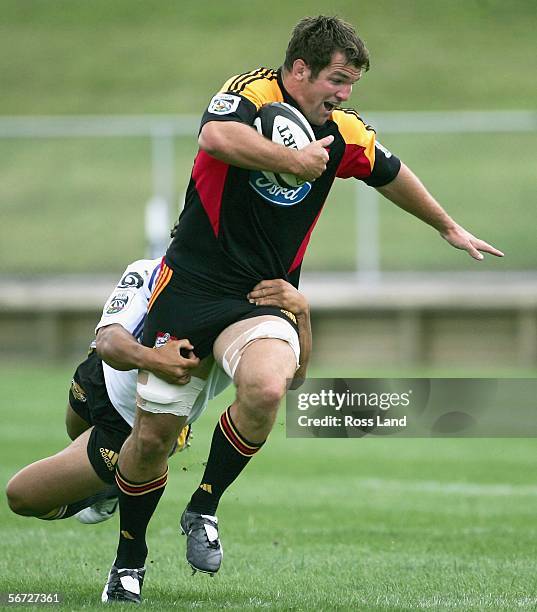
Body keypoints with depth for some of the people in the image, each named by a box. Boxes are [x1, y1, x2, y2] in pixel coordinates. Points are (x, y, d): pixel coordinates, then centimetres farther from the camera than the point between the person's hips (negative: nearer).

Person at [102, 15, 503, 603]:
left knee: (266, 389, -30)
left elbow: (394, 176, 24)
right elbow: (217, 137, -34)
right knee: (152, 433, 0)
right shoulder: (251, 92, -10)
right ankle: (129, 559, 23)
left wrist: (449, 228, 36)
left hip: (262, 296, 3)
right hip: (190, 284, -2)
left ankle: (204, 506, -7)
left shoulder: (345, 135, 3)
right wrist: (295, 160, -25)